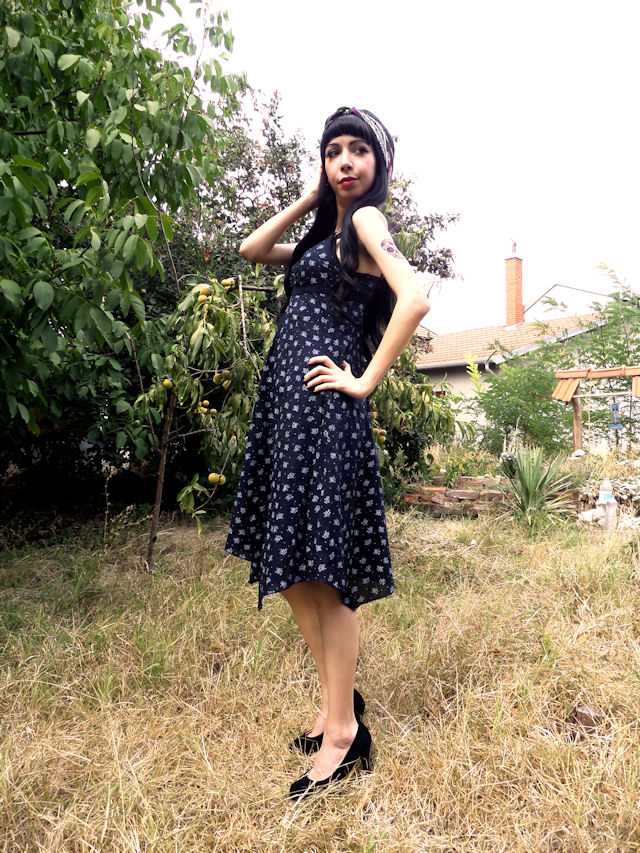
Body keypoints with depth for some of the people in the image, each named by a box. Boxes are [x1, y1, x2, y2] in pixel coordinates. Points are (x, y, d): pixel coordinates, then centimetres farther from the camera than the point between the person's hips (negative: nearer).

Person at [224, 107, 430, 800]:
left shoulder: (367, 220, -3)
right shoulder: (326, 234, 23)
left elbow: (414, 299, -19)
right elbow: (251, 250, 22)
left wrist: (366, 381, -15)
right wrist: (308, 198, 18)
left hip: (322, 406, -10)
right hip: (285, 404, 10)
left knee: (322, 573, -5)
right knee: (288, 566, 13)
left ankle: (343, 732, 11)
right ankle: (336, 700, 28)